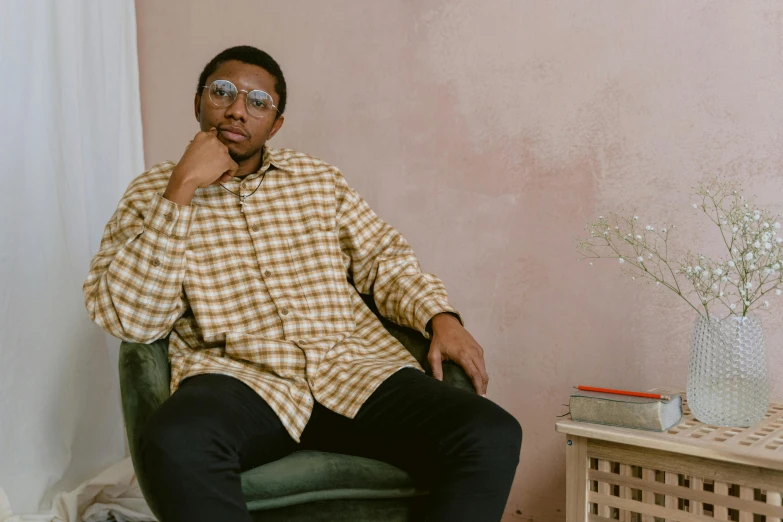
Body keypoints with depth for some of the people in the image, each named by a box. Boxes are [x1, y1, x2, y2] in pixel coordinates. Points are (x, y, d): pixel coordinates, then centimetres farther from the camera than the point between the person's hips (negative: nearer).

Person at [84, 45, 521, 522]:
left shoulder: (319, 178, 19)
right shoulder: (153, 194, 9)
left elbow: (383, 258, 18)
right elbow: (130, 320, -5)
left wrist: (441, 317, -2)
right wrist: (181, 189, -11)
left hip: (356, 372, 3)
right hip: (240, 378, -2)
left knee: (492, 435, -21)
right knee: (176, 441, -38)